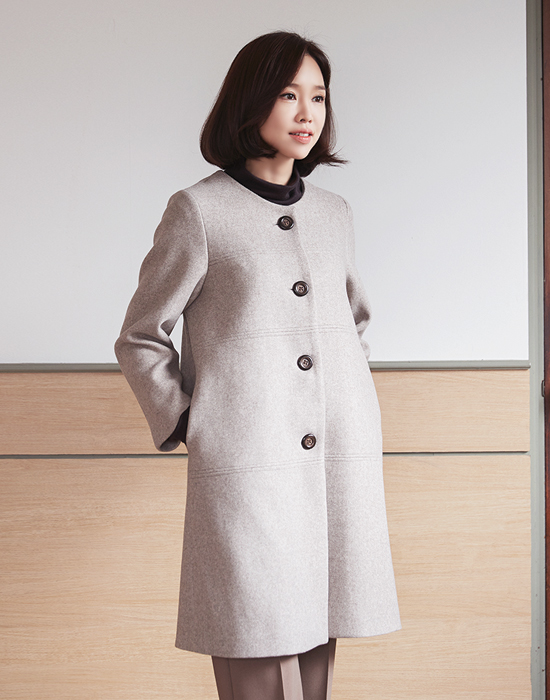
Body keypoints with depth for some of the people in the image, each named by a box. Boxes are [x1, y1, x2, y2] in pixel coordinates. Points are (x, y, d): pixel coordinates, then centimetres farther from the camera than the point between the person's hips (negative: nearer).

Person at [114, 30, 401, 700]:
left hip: (340, 465, 5)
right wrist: (184, 427, 0)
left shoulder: (332, 212, 14)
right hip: (246, 468, -5)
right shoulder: (199, 210, -1)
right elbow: (139, 340, 6)